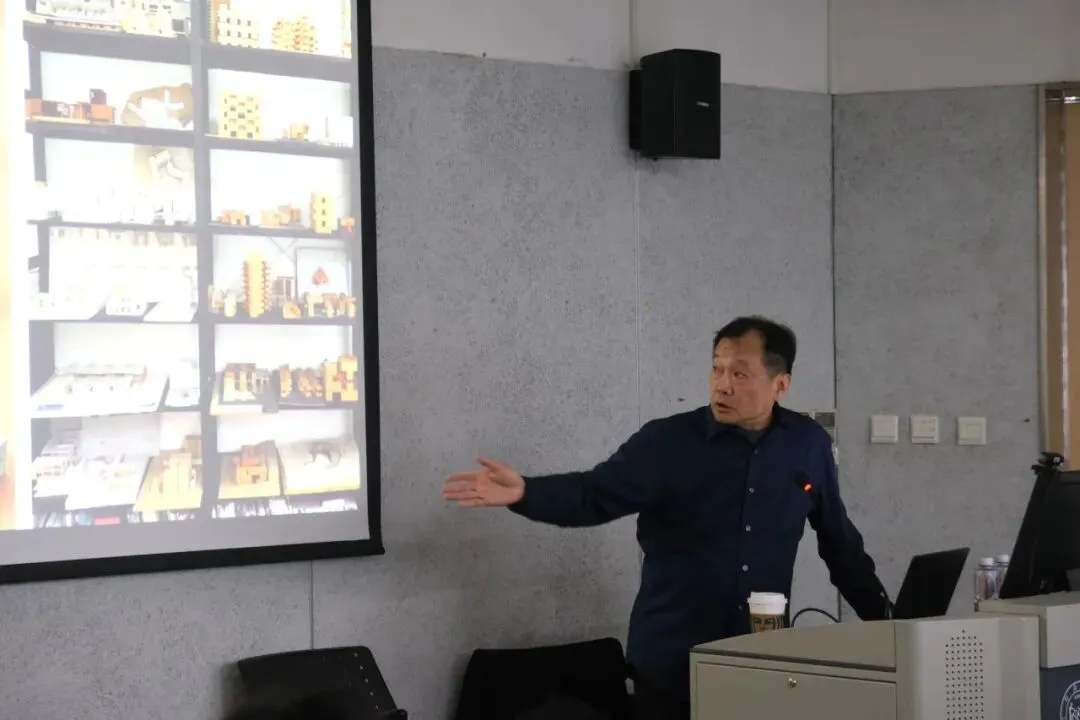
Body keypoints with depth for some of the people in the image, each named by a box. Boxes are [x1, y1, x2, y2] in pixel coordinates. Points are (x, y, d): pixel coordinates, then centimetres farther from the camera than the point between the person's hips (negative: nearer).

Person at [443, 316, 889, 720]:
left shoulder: (808, 445, 2)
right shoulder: (667, 441, -7)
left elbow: (838, 539, 12)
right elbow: (595, 494, -14)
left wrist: (883, 619, 15)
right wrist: (524, 492, -33)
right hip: (670, 662, -2)